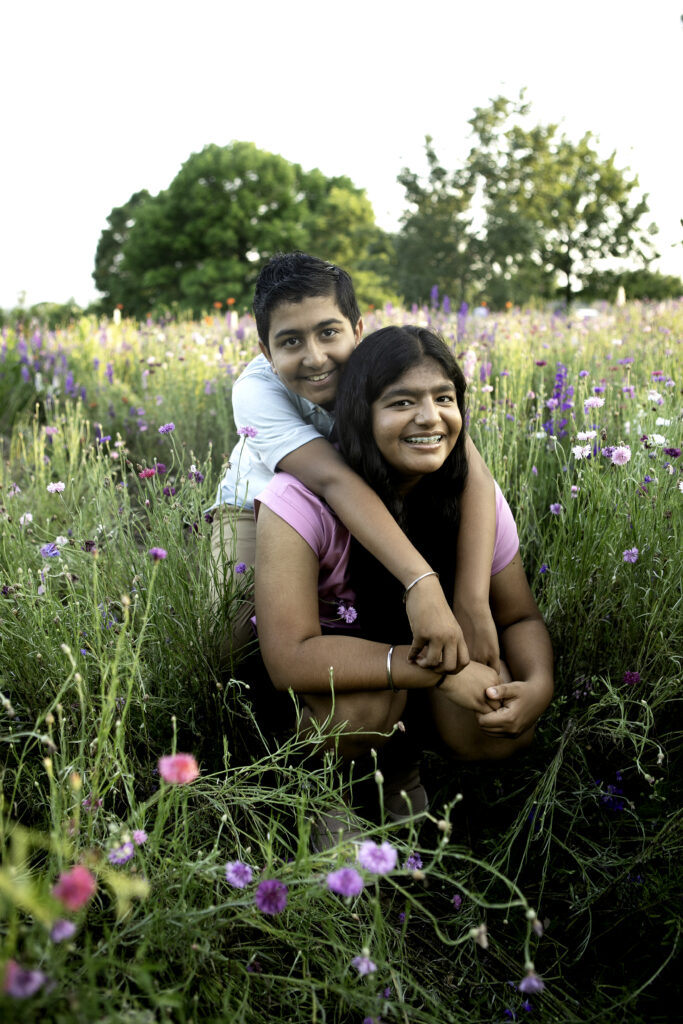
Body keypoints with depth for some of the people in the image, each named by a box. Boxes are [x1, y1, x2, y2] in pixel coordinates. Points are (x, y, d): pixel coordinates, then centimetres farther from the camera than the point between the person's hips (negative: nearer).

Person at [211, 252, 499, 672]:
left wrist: (472, 604, -57)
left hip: (365, 508, 2)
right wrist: (421, 581, -64)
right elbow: (333, 478, -51)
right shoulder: (255, 391, -33)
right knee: (240, 637, -24)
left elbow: (472, 471, -43)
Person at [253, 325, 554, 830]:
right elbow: (291, 659, -34)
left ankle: (398, 757, 10)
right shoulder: (301, 501, -29)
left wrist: (539, 684, -28)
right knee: (365, 701, -36)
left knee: (504, 729, -23)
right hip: (327, 667, -3)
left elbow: (521, 617, -4)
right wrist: (440, 667, -38)